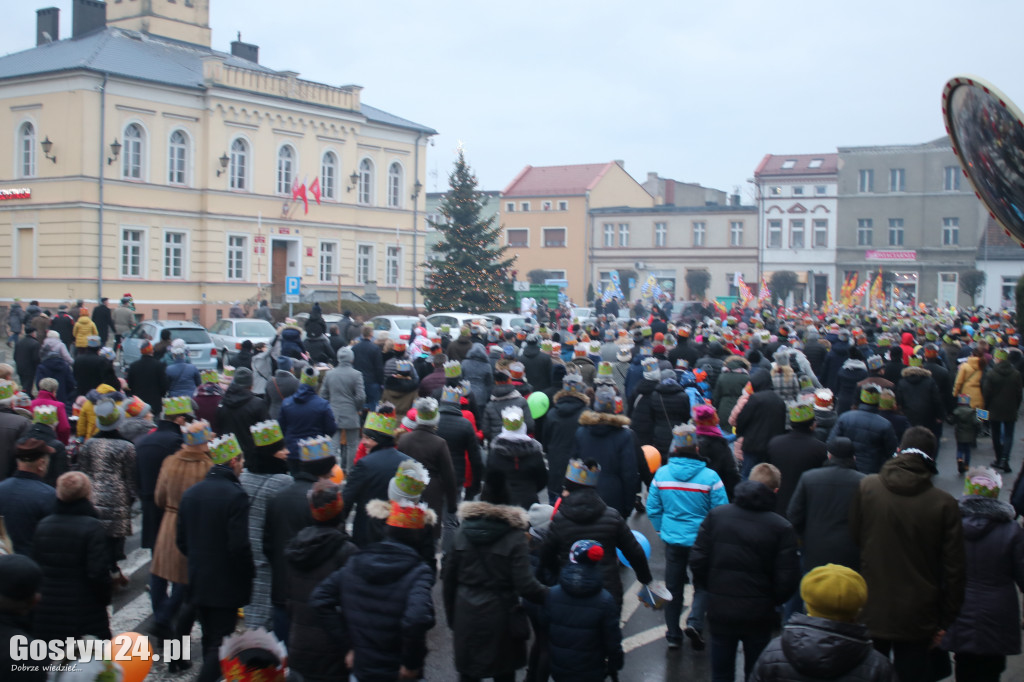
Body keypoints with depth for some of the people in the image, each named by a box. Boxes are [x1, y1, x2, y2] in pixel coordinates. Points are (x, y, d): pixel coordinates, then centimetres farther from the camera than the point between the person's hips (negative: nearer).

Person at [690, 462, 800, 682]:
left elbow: (697, 560, -8)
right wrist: (773, 601, 8)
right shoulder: (781, 527, -12)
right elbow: (788, 580, -12)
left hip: (720, 611, 2)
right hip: (758, 615, -2)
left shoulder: (716, 515, -6)